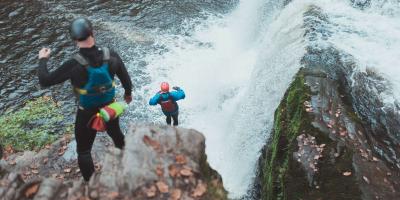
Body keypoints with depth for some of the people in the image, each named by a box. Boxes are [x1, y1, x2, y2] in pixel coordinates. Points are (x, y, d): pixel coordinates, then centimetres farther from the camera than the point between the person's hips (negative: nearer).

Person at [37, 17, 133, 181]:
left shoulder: (74, 65, -29)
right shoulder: (111, 56, -19)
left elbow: (45, 81, -20)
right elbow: (125, 78, -4)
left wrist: (43, 60, -2)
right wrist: (128, 93, 17)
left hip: (87, 113, -4)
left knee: (83, 151, 14)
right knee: (116, 135, 32)